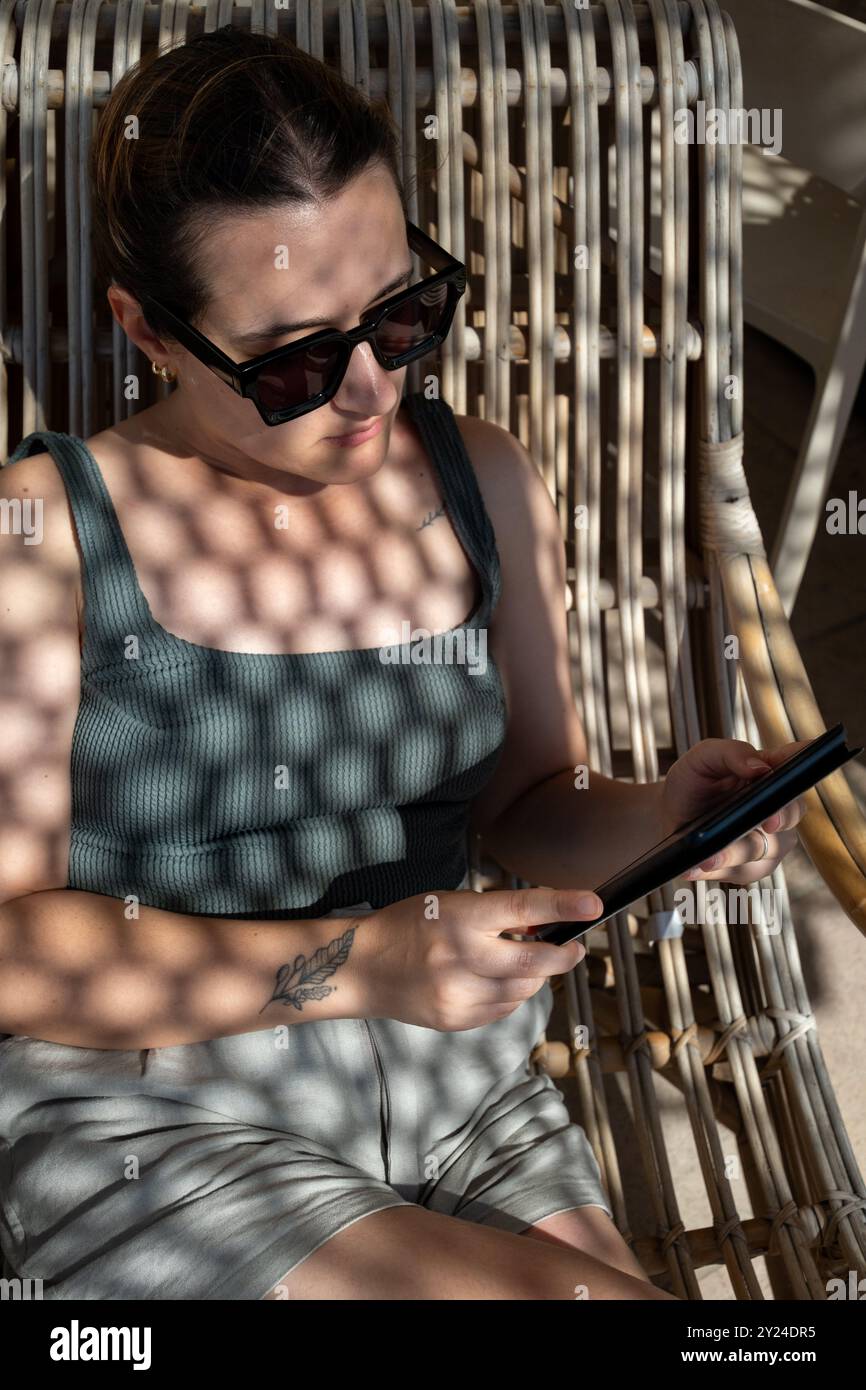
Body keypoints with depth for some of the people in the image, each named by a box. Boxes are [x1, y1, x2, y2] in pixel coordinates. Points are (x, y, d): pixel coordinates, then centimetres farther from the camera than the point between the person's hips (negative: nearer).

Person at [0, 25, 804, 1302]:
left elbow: (528, 803, 10)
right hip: (155, 1128, -4)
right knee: (598, 1295, -21)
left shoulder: (486, 485, 3)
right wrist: (348, 966, -23)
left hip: (465, 1097, 5)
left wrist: (656, 822, -12)